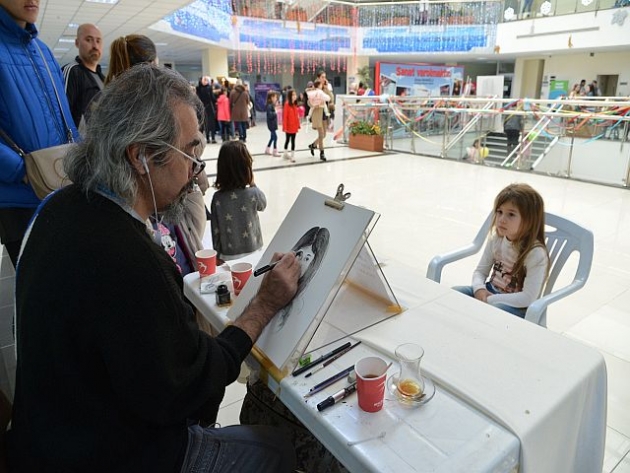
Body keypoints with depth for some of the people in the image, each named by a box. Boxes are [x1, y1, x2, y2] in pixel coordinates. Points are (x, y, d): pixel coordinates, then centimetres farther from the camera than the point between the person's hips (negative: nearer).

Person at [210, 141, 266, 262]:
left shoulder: (217, 198, -12)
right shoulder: (253, 193, -16)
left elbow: (215, 231, -5)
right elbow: (262, 205, 8)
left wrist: (218, 256, 7)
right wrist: (253, 184, 6)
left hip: (228, 256, 1)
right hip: (253, 253, -1)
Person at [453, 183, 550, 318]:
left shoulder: (536, 253, -21)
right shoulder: (496, 240, -4)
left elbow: (528, 298, -23)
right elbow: (480, 271, 5)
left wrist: (489, 300, -23)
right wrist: (479, 290, -17)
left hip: (518, 308, -6)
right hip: (490, 293, 6)